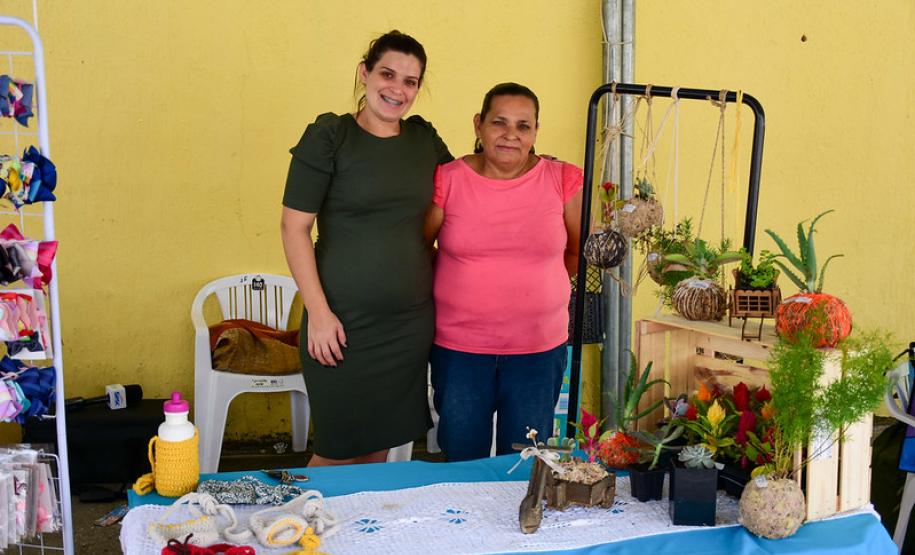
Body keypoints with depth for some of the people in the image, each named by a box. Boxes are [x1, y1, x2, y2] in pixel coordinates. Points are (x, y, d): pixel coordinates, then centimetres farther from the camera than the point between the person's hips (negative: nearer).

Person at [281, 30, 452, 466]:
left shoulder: (424, 137, 8)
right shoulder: (328, 136, -7)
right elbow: (294, 227, -9)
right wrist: (318, 312, -13)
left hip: (411, 323, 5)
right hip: (344, 324, -5)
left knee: (381, 445, 15)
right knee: (339, 452, 3)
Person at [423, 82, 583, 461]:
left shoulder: (562, 181, -3)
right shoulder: (447, 180, -6)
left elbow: (580, 252, 10)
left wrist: (532, 284, 7)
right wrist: (457, 288, 4)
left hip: (539, 348, 1)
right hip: (458, 347, 0)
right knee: (462, 462, 12)